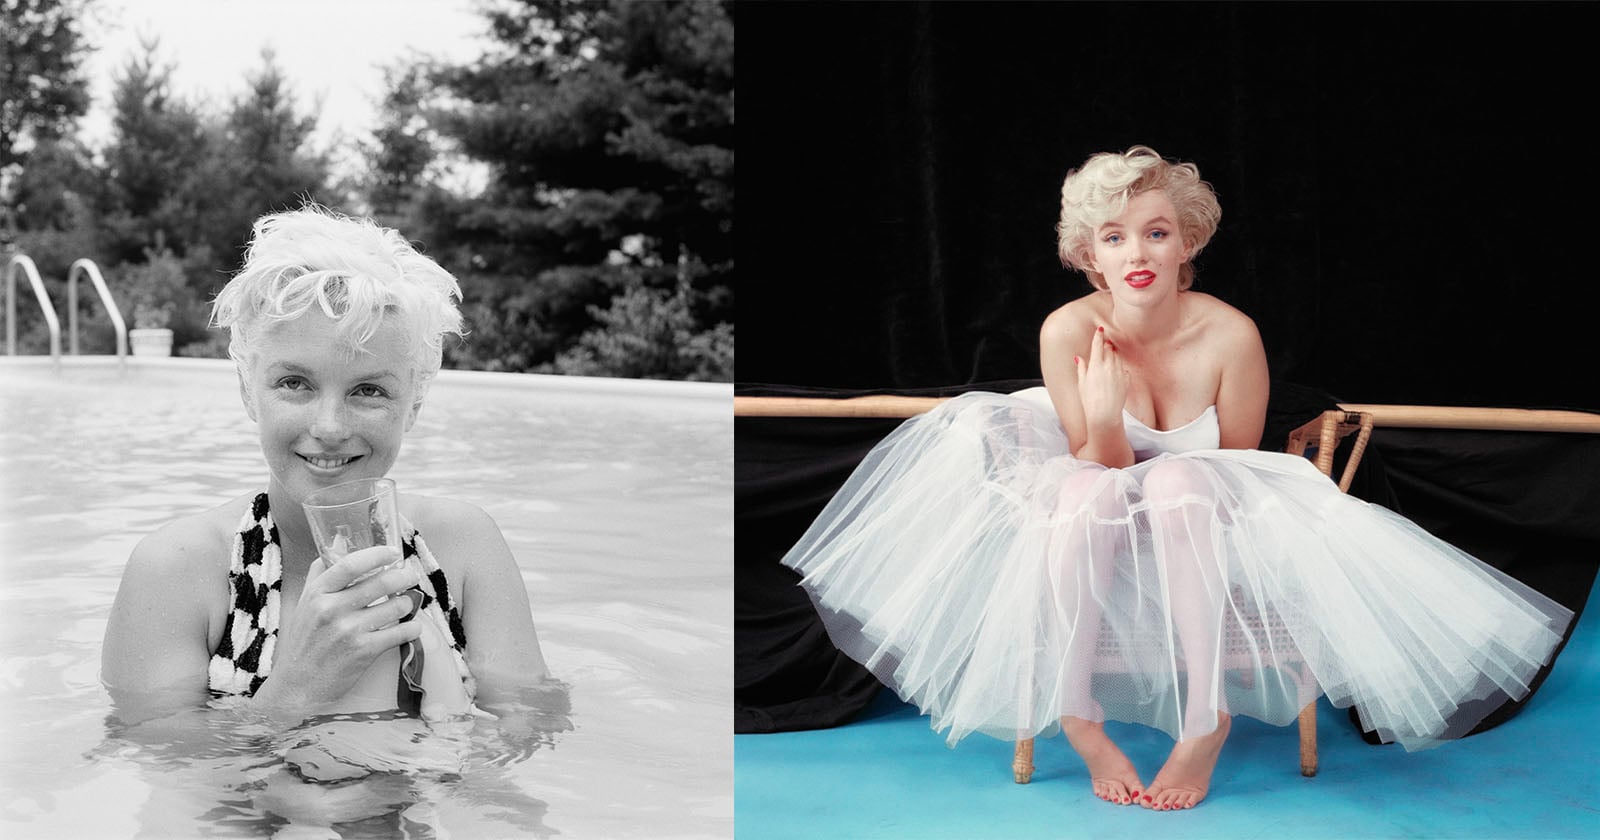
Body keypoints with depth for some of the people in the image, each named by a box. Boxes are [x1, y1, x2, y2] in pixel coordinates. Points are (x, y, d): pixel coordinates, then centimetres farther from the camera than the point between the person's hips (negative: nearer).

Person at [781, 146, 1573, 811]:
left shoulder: (1230, 336, -19)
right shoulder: (1068, 332, -17)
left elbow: (1237, 473, -7)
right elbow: (1100, 469, -13)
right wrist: (1102, 418, -33)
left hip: (1204, 536, 0)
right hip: (1100, 540, 1)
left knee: (1177, 482, -33)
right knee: (1083, 490, -32)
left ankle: (1206, 719, -29)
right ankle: (1075, 717, -25)